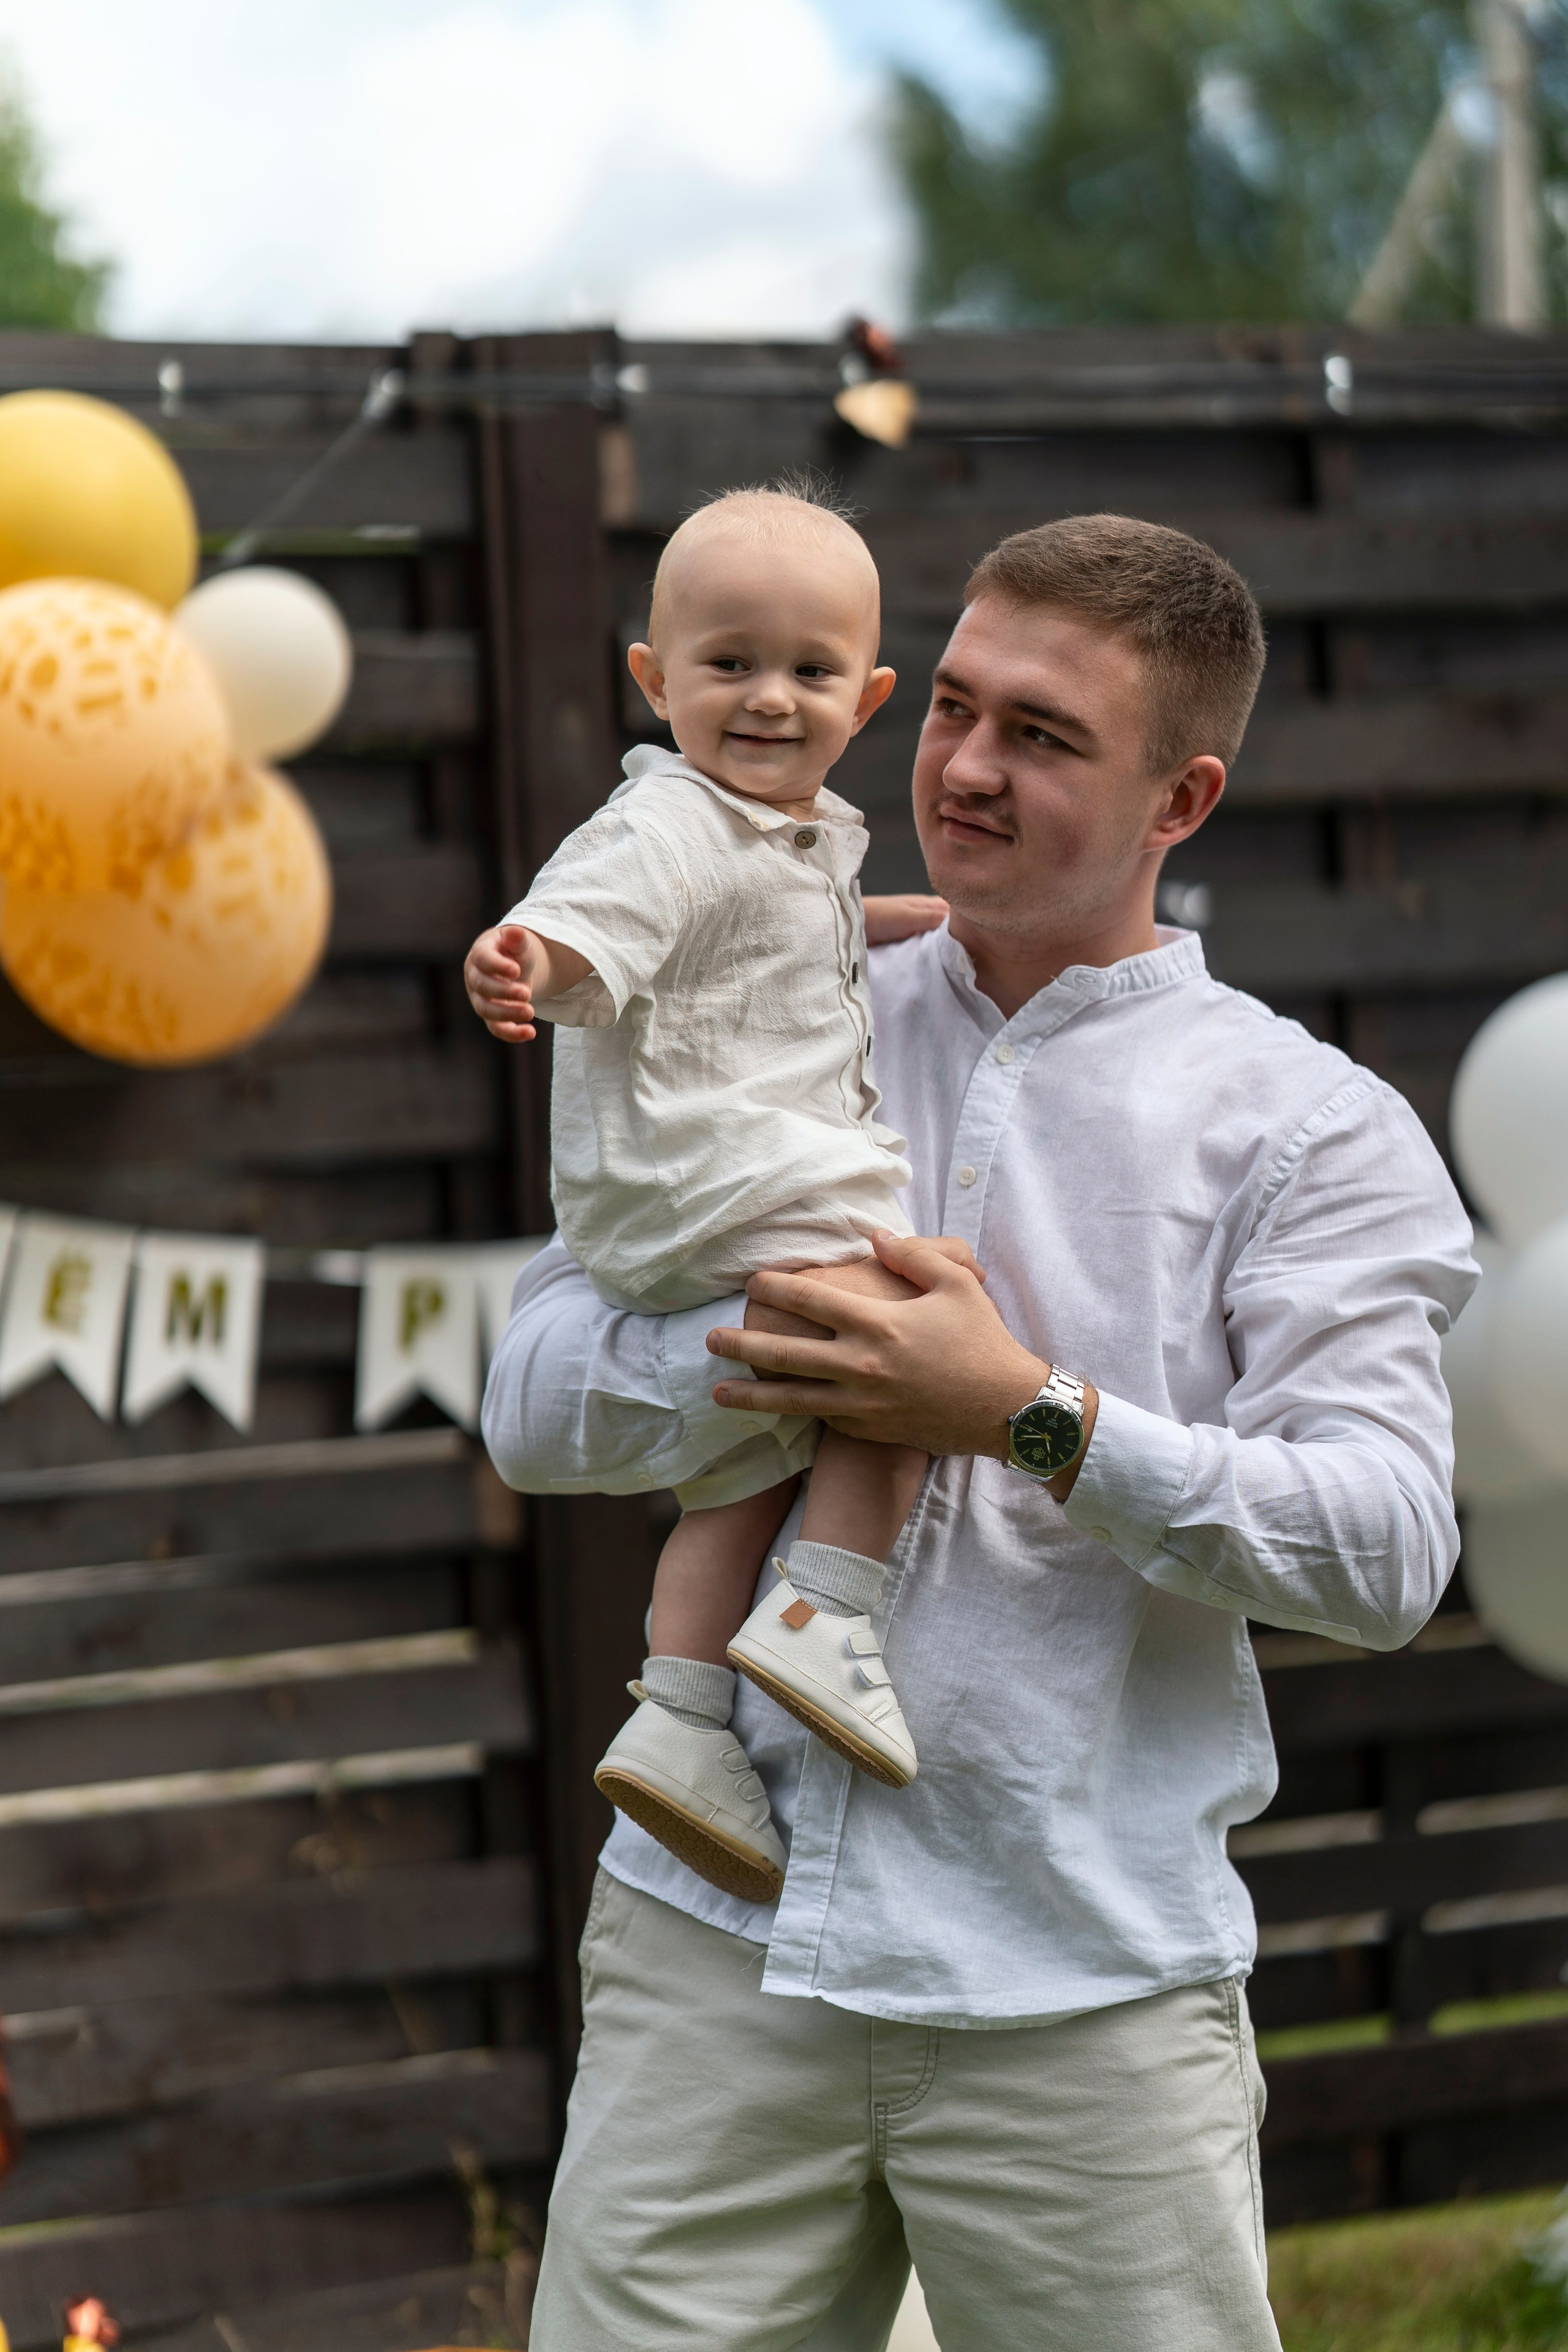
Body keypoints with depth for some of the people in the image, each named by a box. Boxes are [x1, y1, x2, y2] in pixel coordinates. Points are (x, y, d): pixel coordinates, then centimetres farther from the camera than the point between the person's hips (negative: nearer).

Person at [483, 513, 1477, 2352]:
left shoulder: (1303, 1127, 2)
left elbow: (1386, 1547, -8)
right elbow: (535, 1404, 4)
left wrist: (1030, 1412, -17)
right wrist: (798, 1360, -14)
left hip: (1085, 1992, -2)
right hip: (716, 1941, 2)